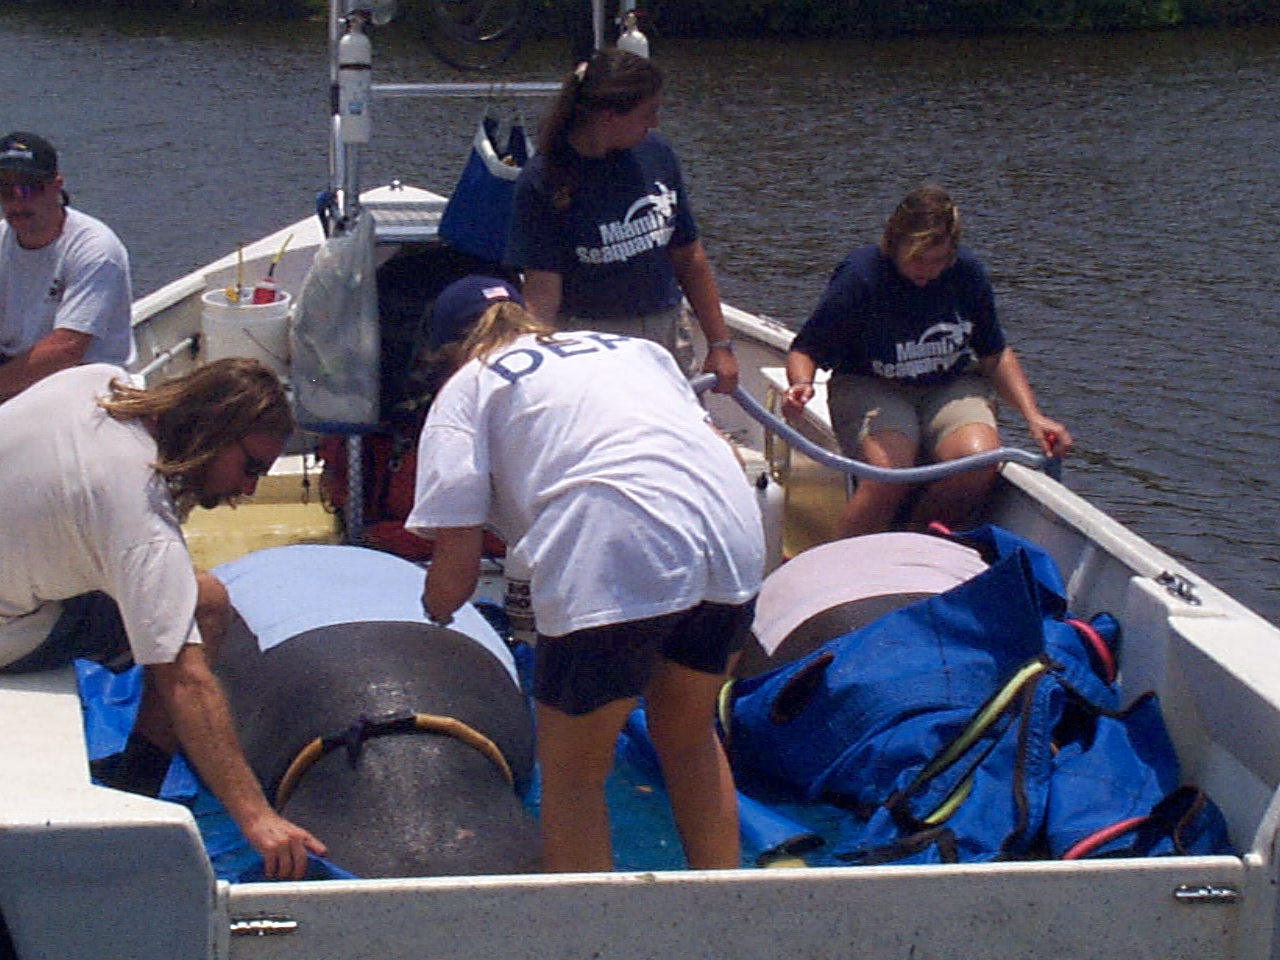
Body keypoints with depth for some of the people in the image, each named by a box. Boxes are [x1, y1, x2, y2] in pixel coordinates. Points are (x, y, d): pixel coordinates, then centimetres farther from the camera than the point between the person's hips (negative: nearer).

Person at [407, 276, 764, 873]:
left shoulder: (465, 388, 14)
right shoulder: (632, 346, 30)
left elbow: (455, 571, 6)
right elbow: (720, 445, 24)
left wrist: (436, 608, 26)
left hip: (615, 568, -6)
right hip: (734, 540, 6)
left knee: (571, 772, 13)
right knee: (689, 738, 27)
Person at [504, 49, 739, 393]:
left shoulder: (655, 152, 4)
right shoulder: (542, 180, -10)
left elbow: (688, 258, 10)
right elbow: (543, 288, -12)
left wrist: (720, 345, 11)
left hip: (666, 338, 4)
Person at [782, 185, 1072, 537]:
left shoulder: (967, 273, -2)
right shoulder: (860, 276, -12)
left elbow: (994, 355, 10)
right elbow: (805, 350, -6)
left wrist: (1033, 416, -1)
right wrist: (801, 384, -29)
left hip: (951, 388, 3)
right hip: (871, 390, -3)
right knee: (890, 471, -35)